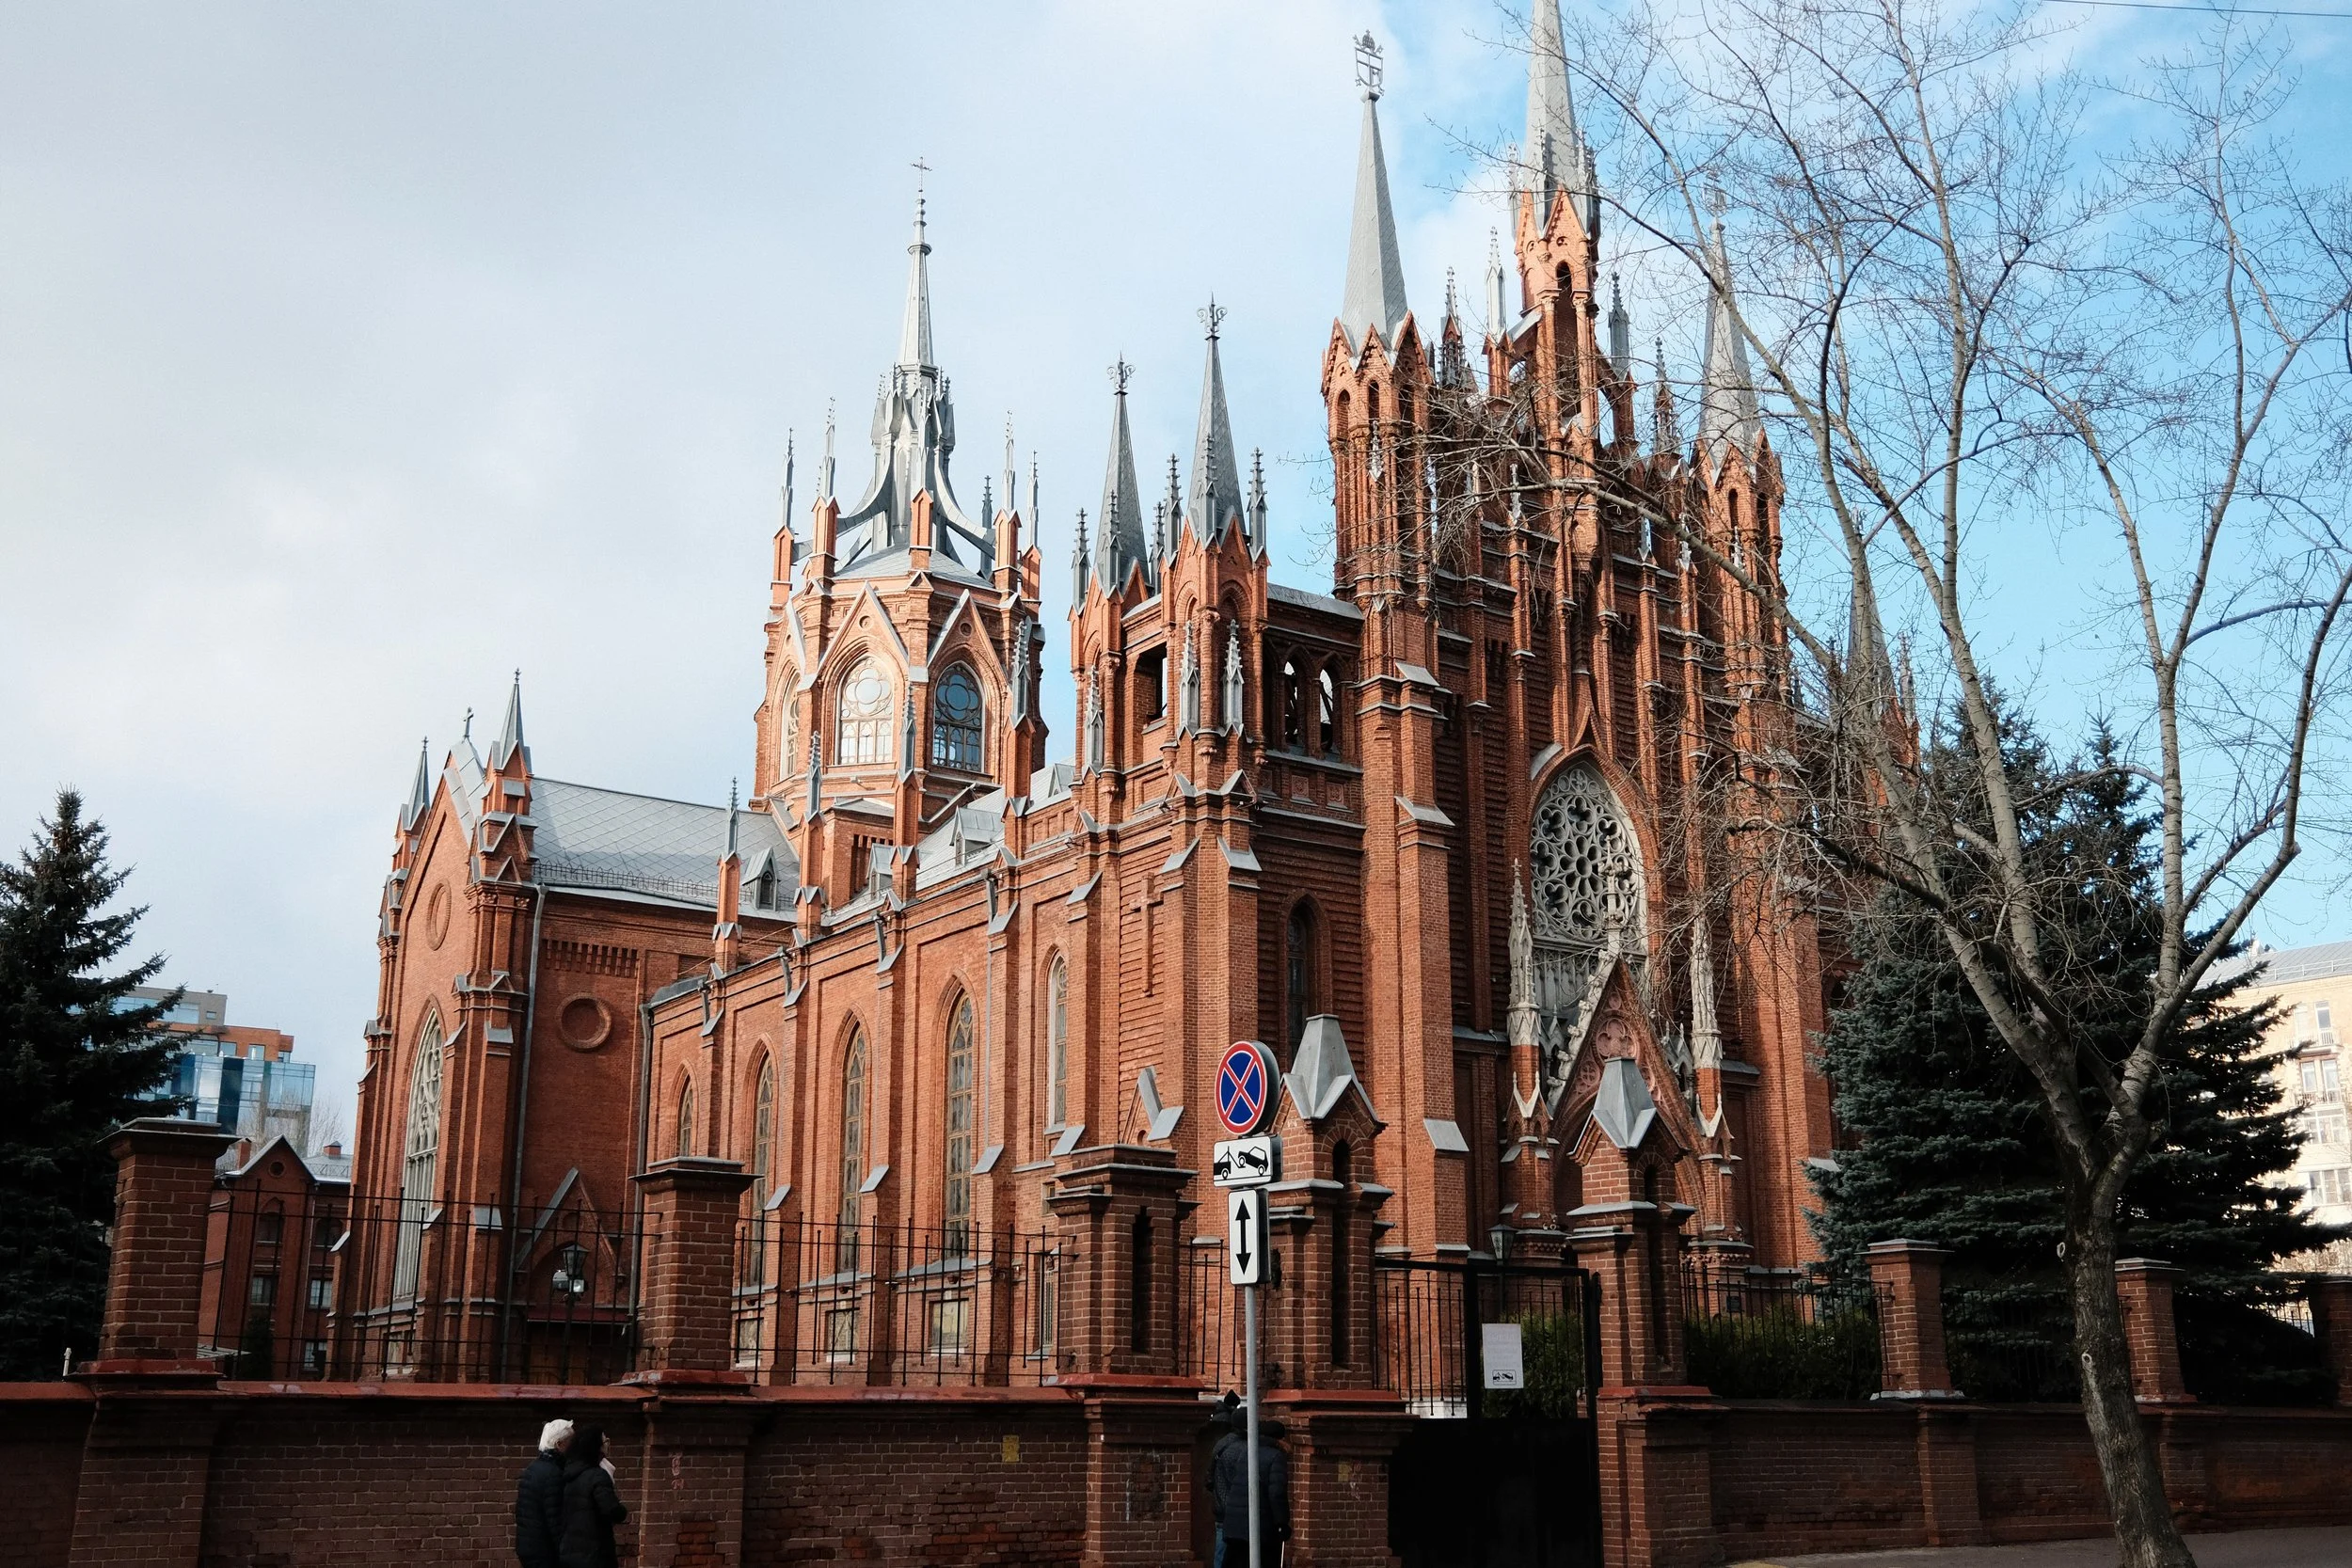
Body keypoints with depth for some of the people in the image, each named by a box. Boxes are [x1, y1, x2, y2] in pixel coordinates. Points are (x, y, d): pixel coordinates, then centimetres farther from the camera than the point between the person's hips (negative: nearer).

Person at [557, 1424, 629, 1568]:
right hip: (592, 1554, -8)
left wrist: (612, 1498, 21)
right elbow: (612, 1511, -25)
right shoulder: (597, 1475, -15)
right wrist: (623, 1512, -3)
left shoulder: (568, 1476, 10)